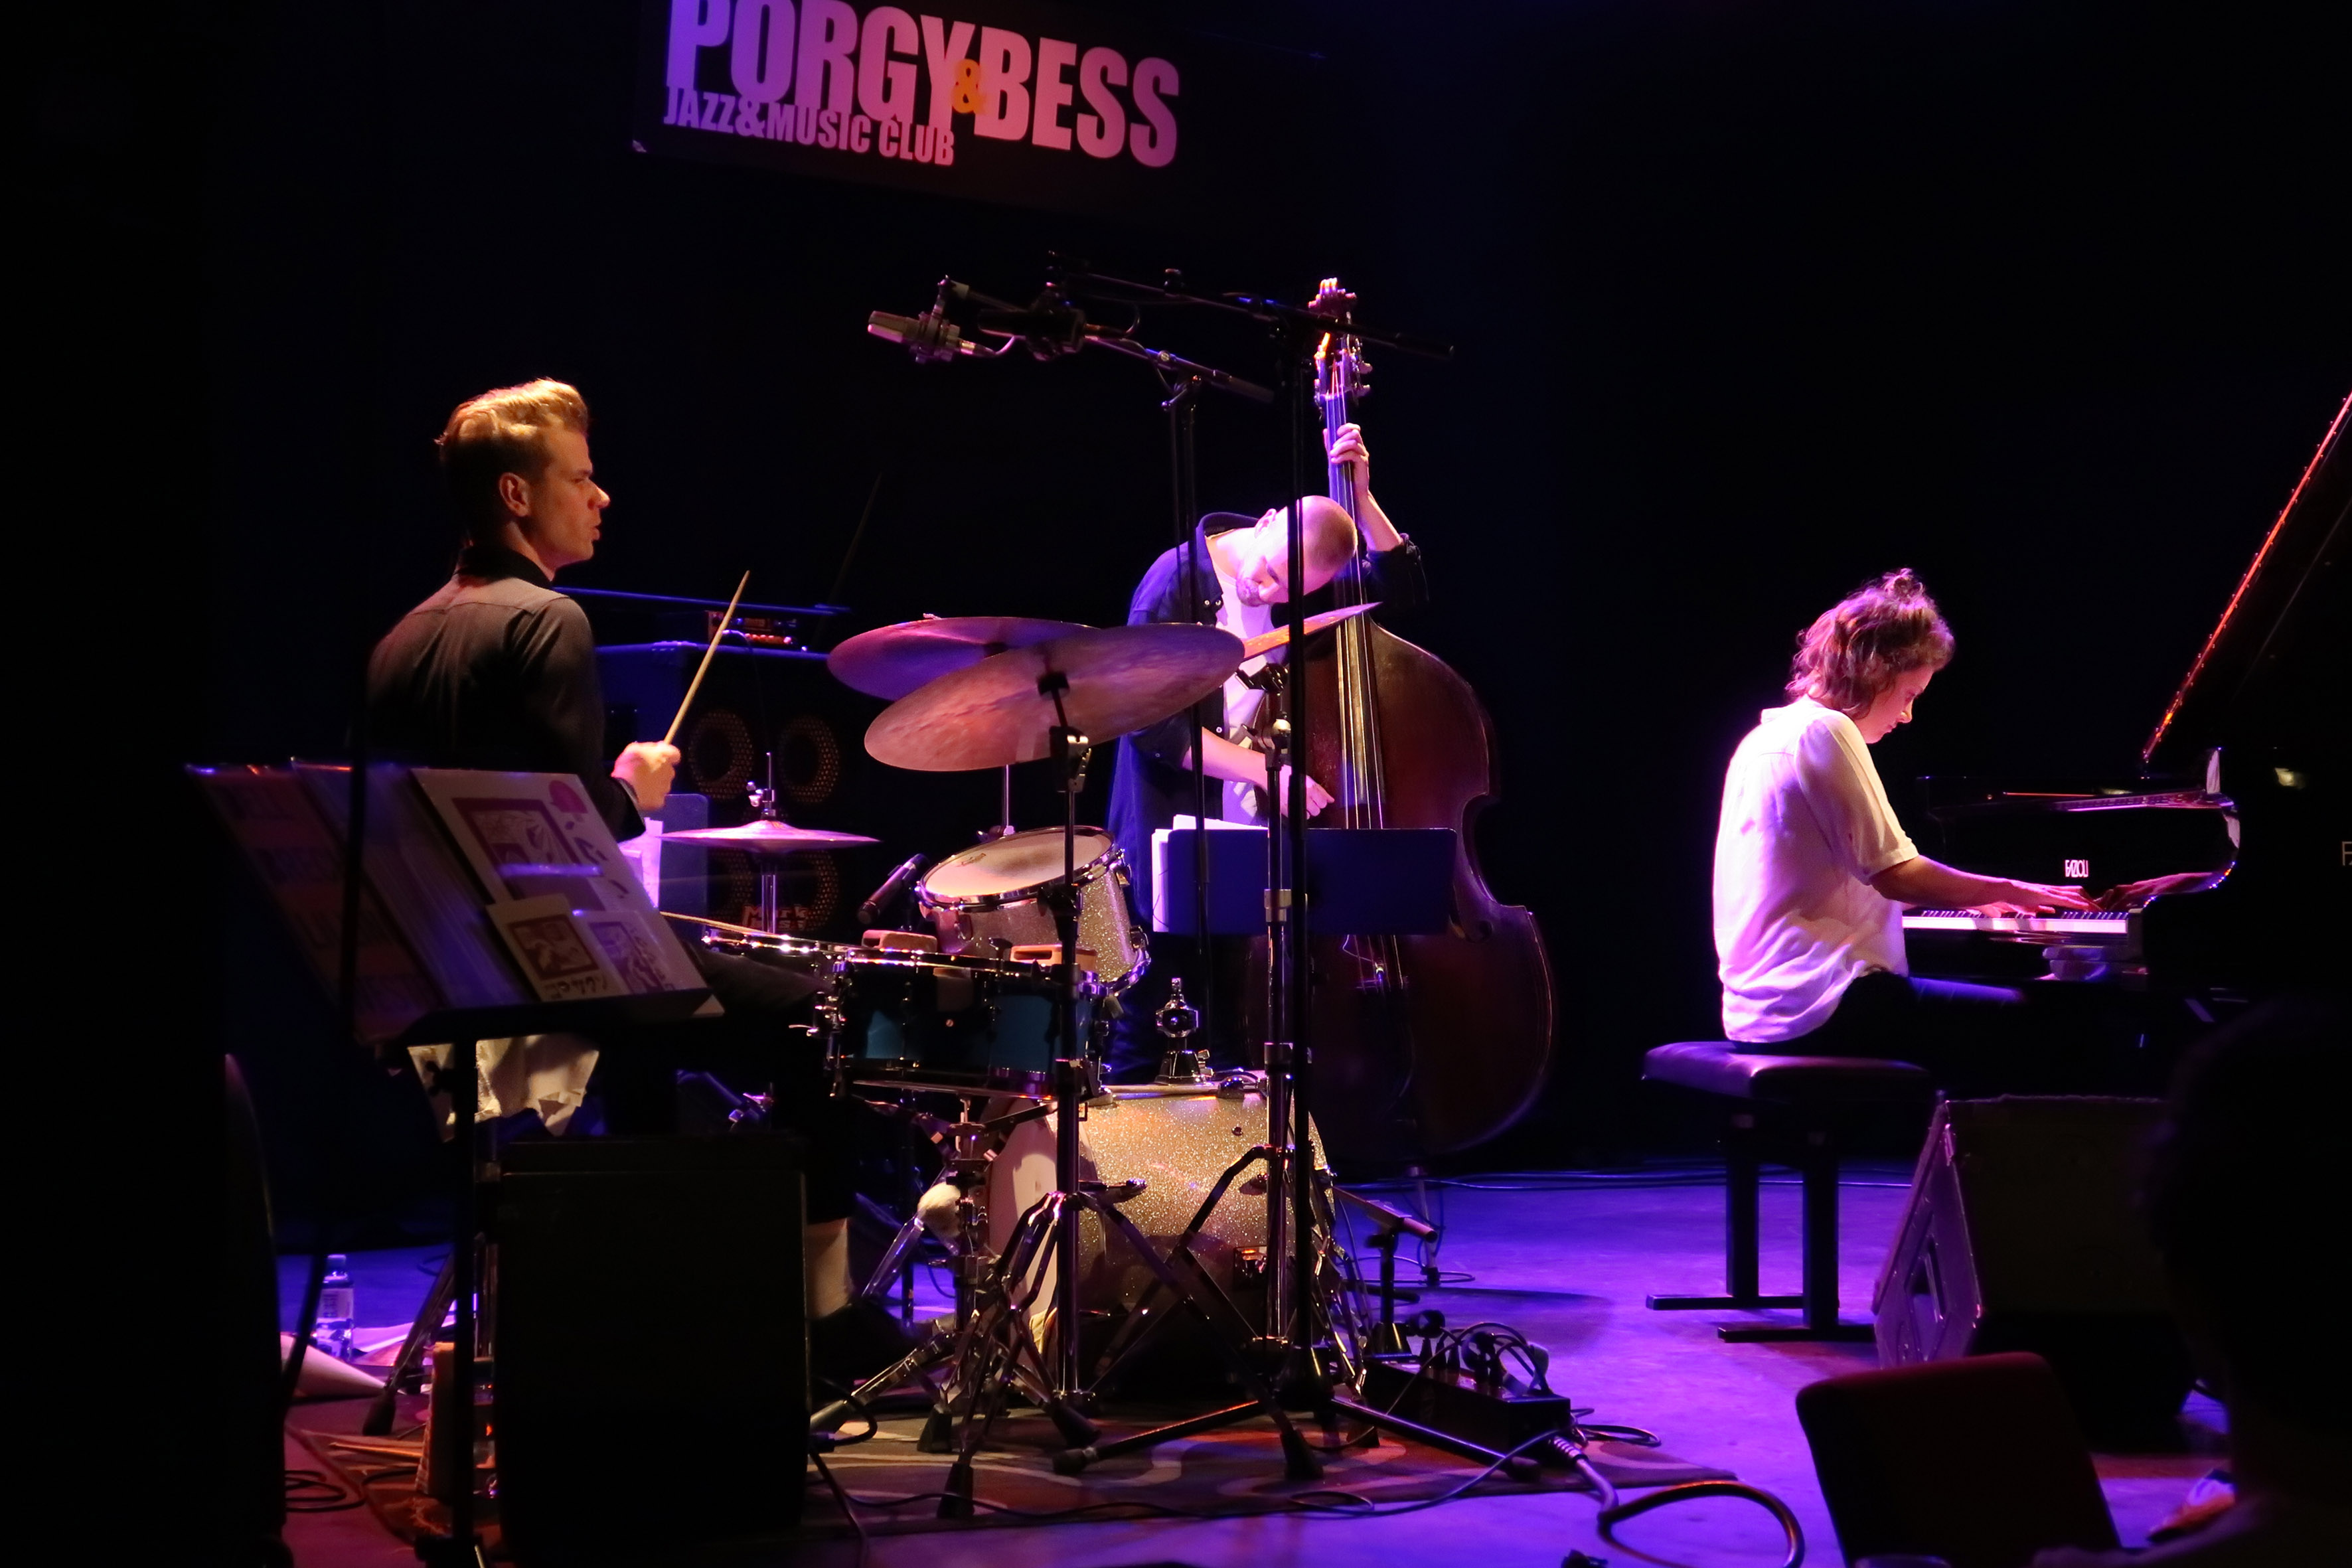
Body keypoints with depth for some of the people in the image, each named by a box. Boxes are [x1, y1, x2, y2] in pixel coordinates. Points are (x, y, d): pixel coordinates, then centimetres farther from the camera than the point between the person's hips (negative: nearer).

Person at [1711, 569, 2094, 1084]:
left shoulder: (1769, 736, 18)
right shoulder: (1826, 733, -11)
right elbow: (1897, 874, -16)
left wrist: (1974, 895, 26)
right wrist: (2007, 891, -2)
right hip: (1823, 1006, -10)